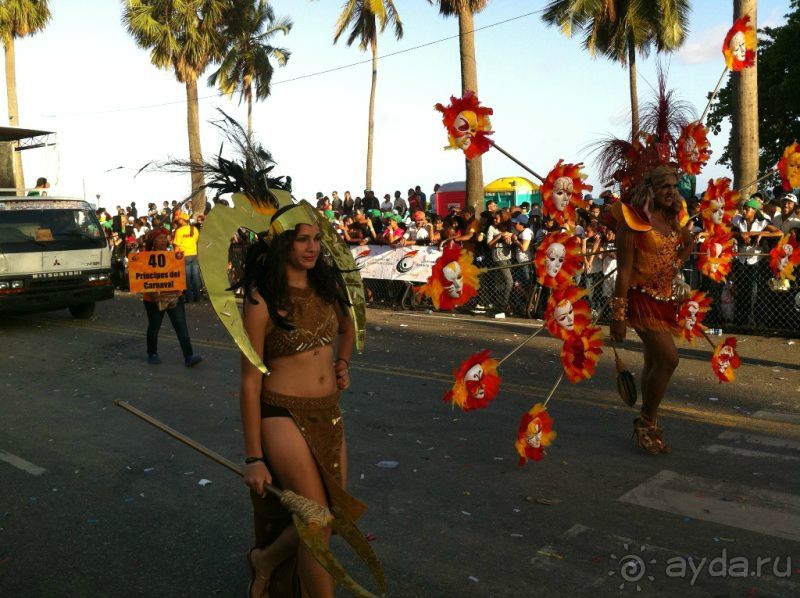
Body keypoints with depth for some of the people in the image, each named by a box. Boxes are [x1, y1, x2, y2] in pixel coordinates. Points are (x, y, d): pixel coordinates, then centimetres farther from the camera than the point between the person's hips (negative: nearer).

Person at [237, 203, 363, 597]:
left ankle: (266, 559, 33)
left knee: (339, 512, 10)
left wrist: (342, 363, 8)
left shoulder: (328, 285, 4)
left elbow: (347, 328, 27)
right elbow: (250, 380, -12)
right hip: (284, 416, -6)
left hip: (329, 414, 7)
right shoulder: (261, 299, -13)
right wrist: (253, 458, -12)